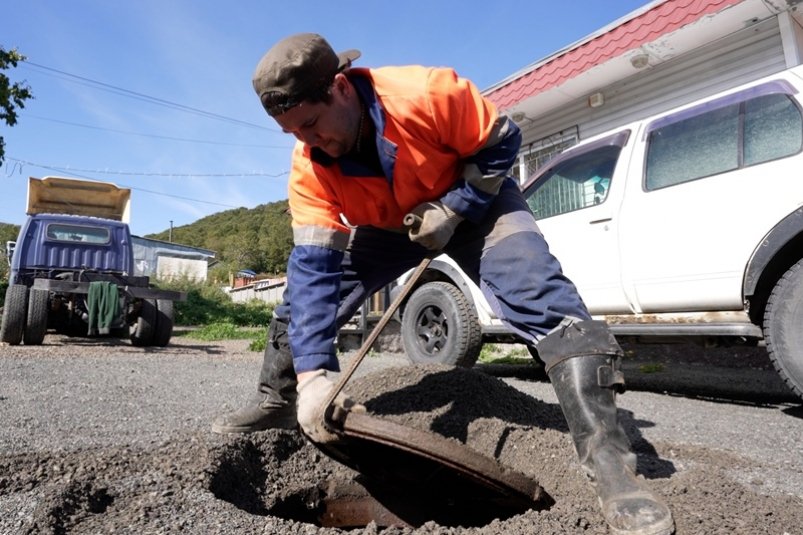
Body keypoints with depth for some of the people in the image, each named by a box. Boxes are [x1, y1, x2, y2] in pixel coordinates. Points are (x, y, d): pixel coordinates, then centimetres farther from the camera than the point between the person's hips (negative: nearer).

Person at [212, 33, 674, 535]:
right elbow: (315, 267, -26)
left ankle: (609, 459, -23)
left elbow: (502, 142, -17)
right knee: (306, 278, -4)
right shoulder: (309, 168, -22)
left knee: (539, 293, -27)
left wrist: (451, 210, -28)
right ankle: (277, 401, 18)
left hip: (475, 202, -3)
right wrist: (311, 373, -35)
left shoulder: (426, 92, -32)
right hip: (387, 226, 4)